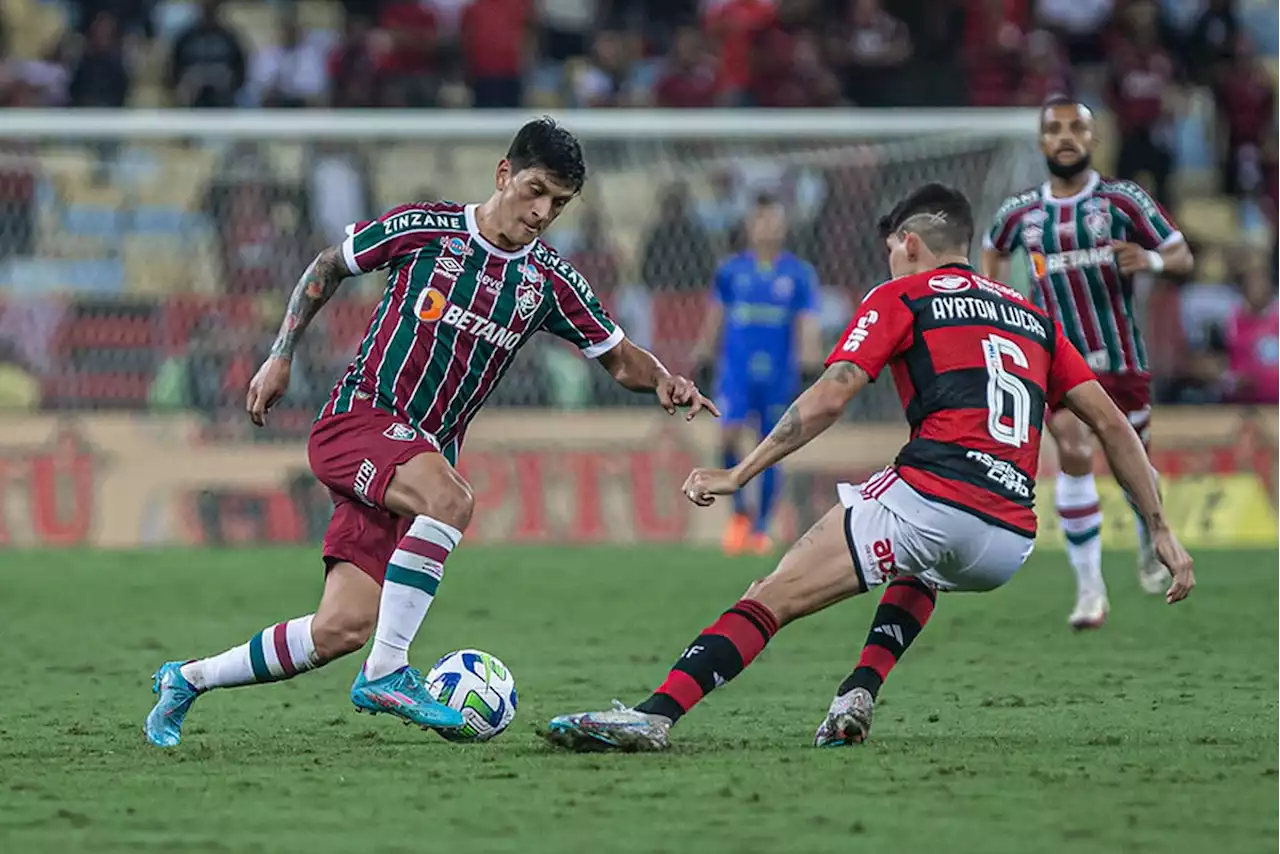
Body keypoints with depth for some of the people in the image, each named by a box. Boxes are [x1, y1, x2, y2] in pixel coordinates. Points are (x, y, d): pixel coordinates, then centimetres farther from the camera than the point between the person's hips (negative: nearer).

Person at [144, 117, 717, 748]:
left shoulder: (549, 282, 5)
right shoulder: (423, 229, -5)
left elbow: (618, 358, 14)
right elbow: (326, 268, 9)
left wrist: (663, 381, -8)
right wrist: (281, 356, 5)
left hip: (424, 453, 5)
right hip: (356, 419, -4)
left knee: (342, 630, -7)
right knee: (451, 500, -36)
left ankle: (187, 679, 13)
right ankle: (387, 673, -28)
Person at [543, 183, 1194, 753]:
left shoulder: (901, 298, 11)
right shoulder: (1034, 317, 26)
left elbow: (827, 399, -2)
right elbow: (1110, 422, 21)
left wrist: (739, 474, 1)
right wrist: (1161, 531, 22)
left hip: (929, 497, -5)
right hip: (1009, 545, 5)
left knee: (772, 598, -4)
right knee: (921, 571, 39)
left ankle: (654, 714, -23)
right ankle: (857, 700, 16)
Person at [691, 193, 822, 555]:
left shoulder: (799, 274, 2)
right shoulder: (731, 271, 6)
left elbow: (807, 322, -1)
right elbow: (715, 318, 15)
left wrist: (809, 352, -18)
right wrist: (704, 350, 9)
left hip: (778, 373, 0)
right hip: (736, 369, 0)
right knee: (728, 436, -19)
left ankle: (761, 529, 17)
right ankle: (739, 512, 0)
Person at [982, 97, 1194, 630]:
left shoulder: (1123, 201, -5)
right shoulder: (1020, 213, 3)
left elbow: (1183, 257, -4)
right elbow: (993, 250, 25)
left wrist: (1153, 260, -26)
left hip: (1121, 358, 0)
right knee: (1073, 453, -21)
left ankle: (1150, 545, 46)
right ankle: (1089, 588, -17)